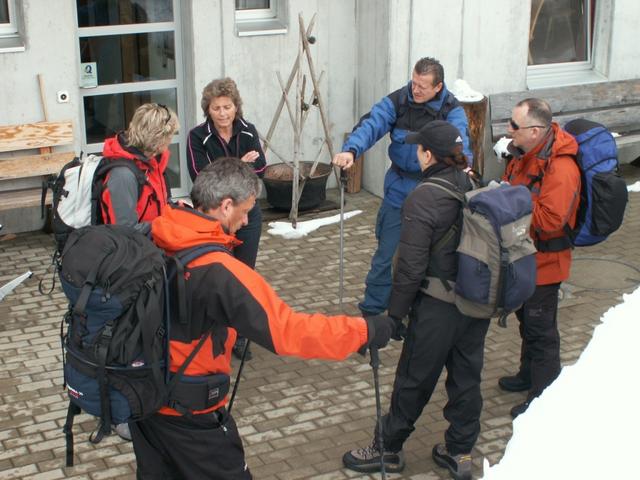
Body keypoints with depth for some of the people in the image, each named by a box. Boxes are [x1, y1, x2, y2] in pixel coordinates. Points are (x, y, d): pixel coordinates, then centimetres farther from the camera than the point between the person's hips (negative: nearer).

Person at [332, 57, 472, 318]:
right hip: (399, 192, 0)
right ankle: (371, 311, 16)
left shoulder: (451, 110, -9)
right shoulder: (397, 101, -7)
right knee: (386, 255, 4)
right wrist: (351, 150, -41)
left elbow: (459, 140, -25)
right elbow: (371, 124, -21)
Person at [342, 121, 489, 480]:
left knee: (414, 379, 8)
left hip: (438, 307, -6)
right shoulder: (476, 187, 0)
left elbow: (412, 266, -18)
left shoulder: (424, 198, -18)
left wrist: (396, 312, -7)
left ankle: (389, 449, 25)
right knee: (467, 376, 16)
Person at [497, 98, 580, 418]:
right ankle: (529, 374, 44)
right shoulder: (525, 154, 1)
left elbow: (549, 220, -33)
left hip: (543, 261, -9)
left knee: (540, 329, 2)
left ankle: (544, 395, 16)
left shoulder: (560, 169, -29)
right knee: (527, 319, 25)